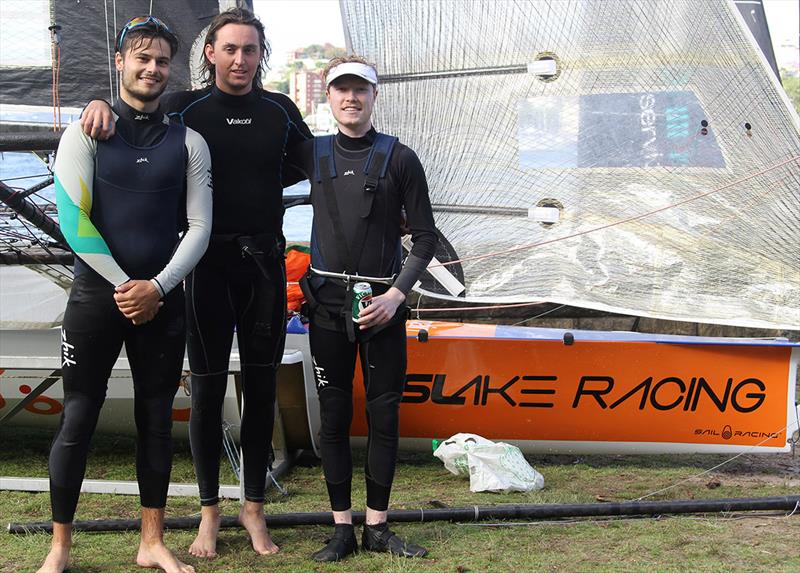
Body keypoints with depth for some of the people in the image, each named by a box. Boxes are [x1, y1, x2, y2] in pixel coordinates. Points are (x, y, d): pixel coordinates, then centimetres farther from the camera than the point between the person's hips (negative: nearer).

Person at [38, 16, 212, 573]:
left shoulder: (189, 144, 6)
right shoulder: (86, 134, 0)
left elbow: (199, 227, 2)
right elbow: (74, 220, -7)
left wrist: (156, 287, -10)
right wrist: (124, 286, -10)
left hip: (162, 299, 2)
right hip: (98, 292, -2)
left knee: (157, 418, 8)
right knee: (78, 419, -1)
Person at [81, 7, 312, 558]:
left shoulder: (280, 111, 6)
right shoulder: (184, 109, -1)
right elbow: (128, 123, 1)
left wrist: (264, 183, 6)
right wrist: (101, 105, -21)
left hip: (264, 259, 2)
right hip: (208, 260, -2)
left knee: (261, 387, 7)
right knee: (208, 388, 3)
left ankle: (254, 507, 18)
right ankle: (209, 511, 15)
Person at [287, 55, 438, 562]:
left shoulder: (399, 158, 0)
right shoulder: (312, 153, 7)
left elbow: (425, 237, 1)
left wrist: (397, 294, -9)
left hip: (382, 303, -1)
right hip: (328, 302, 2)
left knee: (384, 416, 2)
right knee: (334, 417, 3)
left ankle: (378, 526, 12)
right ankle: (342, 529, 10)